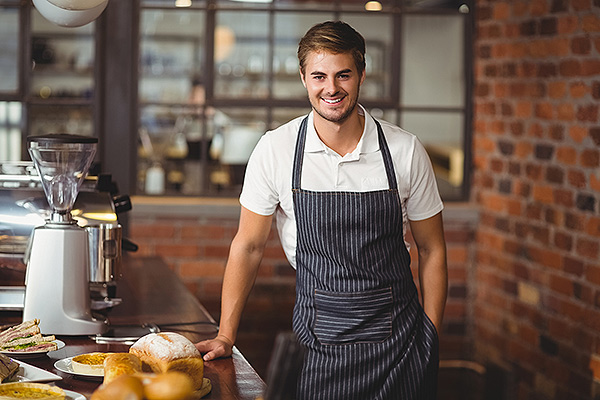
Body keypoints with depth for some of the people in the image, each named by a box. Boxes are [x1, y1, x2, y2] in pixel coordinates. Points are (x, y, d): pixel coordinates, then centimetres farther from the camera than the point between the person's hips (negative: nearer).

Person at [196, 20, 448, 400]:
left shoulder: (406, 150, -5)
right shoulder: (275, 149, -6)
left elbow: (432, 250, 4)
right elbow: (248, 245, 3)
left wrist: (432, 339, -1)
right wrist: (225, 337, 2)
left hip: (399, 337, 1)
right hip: (320, 343, 0)